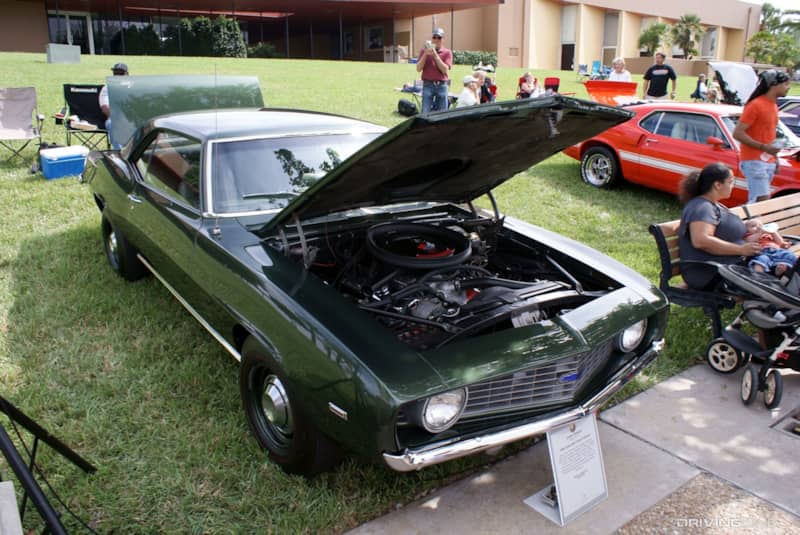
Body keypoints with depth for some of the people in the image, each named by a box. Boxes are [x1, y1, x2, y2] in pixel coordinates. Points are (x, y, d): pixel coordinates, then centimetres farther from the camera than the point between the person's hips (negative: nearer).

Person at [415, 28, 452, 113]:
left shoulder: (447, 52, 5)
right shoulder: (424, 51, 7)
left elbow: (445, 70, -8)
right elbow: (418, 69, -1)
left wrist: (435, 55, -12)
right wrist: (425, 54, -11)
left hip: (442, 86, 0)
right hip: (428, 85, 0)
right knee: (425, 112, -4)